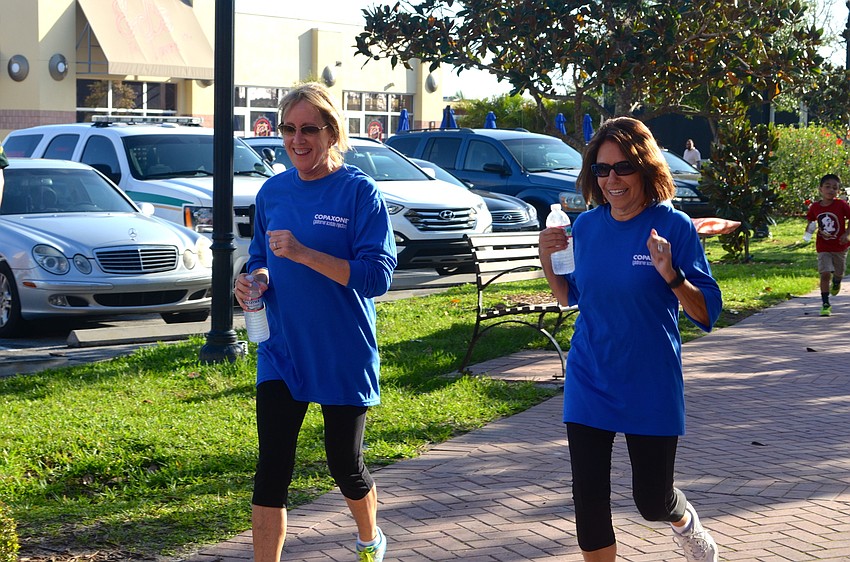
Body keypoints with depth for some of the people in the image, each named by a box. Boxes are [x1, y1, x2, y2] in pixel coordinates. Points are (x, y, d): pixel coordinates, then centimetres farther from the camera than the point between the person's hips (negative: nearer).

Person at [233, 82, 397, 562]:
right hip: (282, 355, 3)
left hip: (344, 357, -3)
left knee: (346, 466, 13)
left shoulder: (360, 192, -12)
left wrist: (303, 253, -27)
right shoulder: (273, 192, 4)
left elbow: (377, 275, -19)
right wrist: (255, 279, -8)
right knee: (272, 470, -4)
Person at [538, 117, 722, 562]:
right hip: (588, 385, 3)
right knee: (589, 498, 2)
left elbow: (707, 313, -12)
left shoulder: (673, 226, -11)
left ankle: (685, 522, 44)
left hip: (650, 388, -3)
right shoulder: (586, 225, 2)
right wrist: (548, 261, -4)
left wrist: (671, 275, -29)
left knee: (652, 500, 9)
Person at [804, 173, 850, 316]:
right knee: (825, 274, -11)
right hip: (823, 248, 0)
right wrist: (810, 230, -11)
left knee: (838, 273, 15)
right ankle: (825, 304, -4)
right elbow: (810, 222, 11)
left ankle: (836, 283, 53)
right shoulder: (815, 207, -3)